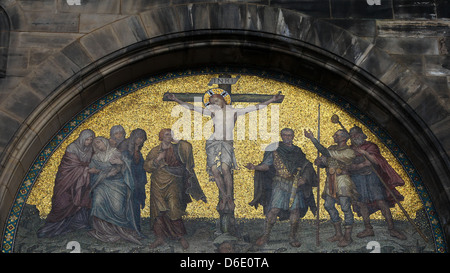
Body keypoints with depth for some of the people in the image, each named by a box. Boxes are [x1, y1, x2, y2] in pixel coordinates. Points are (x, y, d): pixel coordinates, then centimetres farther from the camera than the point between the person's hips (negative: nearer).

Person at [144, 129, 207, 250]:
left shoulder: (177, 149, 5)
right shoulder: (155, 151, 5)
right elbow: (146, 166, -1)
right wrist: (158, 159, -13)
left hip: (172, 184, -1)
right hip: (158, 185, 1)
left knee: (174, 211, -9)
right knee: (158, 211, 1)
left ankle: (181, 236, 4)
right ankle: (160, 237, 11)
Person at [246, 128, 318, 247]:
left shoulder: (297, 151, 14)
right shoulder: (275, 150, 4)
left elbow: (306, 167, 16)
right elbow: (266, 165, -1)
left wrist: (304, 178, -1)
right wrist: (255, 167, -19)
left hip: (295, 186, 3)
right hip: (279, 184, -3)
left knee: (295, 210, 1)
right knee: (273, 209, -10)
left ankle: (293, 237, 13)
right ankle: (266, 235, 2)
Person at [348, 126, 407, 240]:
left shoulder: (370, 146, 5)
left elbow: (376, 161, -7)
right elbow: (350, 166, -1)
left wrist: (365, 153, -19)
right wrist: (362, 165, -16)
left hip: (372, 177, -2)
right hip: (357, 179, 2)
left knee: (381, 202, -9)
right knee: (361, 203, -1)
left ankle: (392, 229, -4)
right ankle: (368, 229, 9)